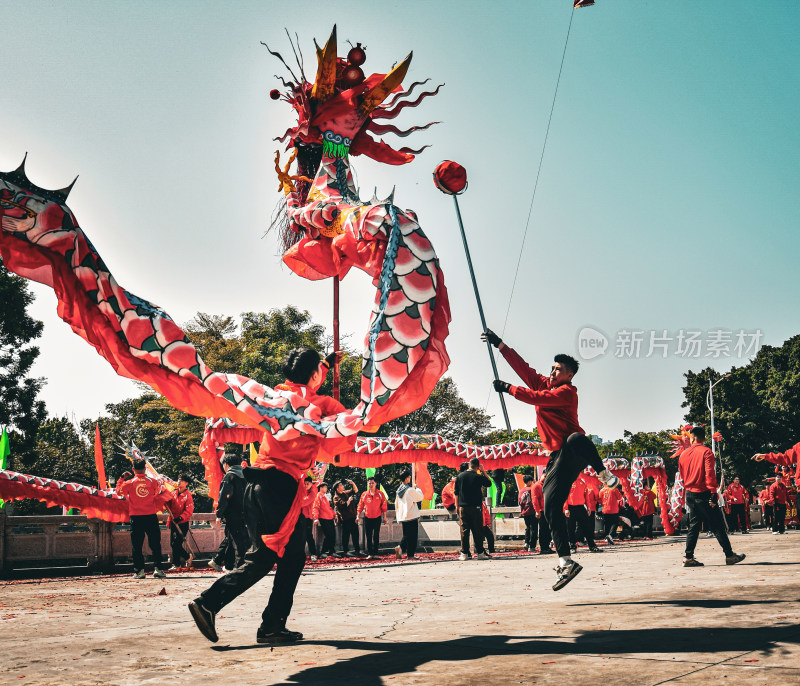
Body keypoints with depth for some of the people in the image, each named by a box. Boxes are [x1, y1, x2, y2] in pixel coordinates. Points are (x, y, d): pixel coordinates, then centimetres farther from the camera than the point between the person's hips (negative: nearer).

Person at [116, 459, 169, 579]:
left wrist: (121, 478, 22)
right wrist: (162, 486, 34)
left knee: (137, 545, 6)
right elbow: (159, 492, 14)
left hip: (136, 517, -1)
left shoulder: (129, 483, -5)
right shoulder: (152, 481, -2)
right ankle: (158, 569, 2)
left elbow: (119, 491, 12)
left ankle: (139, 571, 4)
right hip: (151, 516, 1)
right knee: (155, 544, 7)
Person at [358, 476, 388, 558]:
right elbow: (360, 506, 8)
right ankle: (370, 554, 5)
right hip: (367, 518, 1)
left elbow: (384, 506, 3)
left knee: (376, 536, 2)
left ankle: (375, 553, 7)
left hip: (377, 517, -1)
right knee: (368, 536, 1)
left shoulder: (380, 494, 1)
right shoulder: (364, 494, 3)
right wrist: (358, 516, 3)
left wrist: (384, 517, 1)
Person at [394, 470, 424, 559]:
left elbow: (396, 504, 13)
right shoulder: (410, 490, -15)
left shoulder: (399, 490, 7)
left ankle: (400, 547, -4)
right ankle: (410, 555, 1)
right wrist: (417, 489, 14)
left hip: (402, 517, 7)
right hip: (412, 516, -7)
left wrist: (398, 516, 21)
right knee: (412, 536, 1)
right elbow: (420, 497, -4)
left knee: (406, 535, 17)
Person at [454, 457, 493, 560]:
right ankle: (480, 553, 6)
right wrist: (483, 471, 12)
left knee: (464, 531, 4)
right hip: (475, 508, -2)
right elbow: (489, 483, 13)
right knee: (477, 531, 4)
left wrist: (457, 507, 15)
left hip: (463, 507, 2)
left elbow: (456, 493, 7)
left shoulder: (459, 476, 4)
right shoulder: (479, 477, -5)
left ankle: (464, 553, 3)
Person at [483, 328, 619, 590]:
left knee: (576, 439, -44)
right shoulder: (544, 383, 18)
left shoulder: (567, 392, -4)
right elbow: (522, 367, 18)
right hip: (558, 457, 7)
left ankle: (603, 473, -22)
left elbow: (537, 398, -15)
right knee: (551, 507, -4)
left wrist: (508, 388, -5)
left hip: (573, 451, -7)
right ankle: (565, 562, -3)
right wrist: (500, 345, 15)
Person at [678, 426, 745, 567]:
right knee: (718, 525, 1)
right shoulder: (706, 452, -8)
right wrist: (713, 493, -17)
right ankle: (729, 555, 6)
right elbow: (710, 473, -16)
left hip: (689, 494, 6)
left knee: (694, 525, 10)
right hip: (703, 494, -5)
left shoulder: (683, 454, 8)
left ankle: (688, 557, 4)